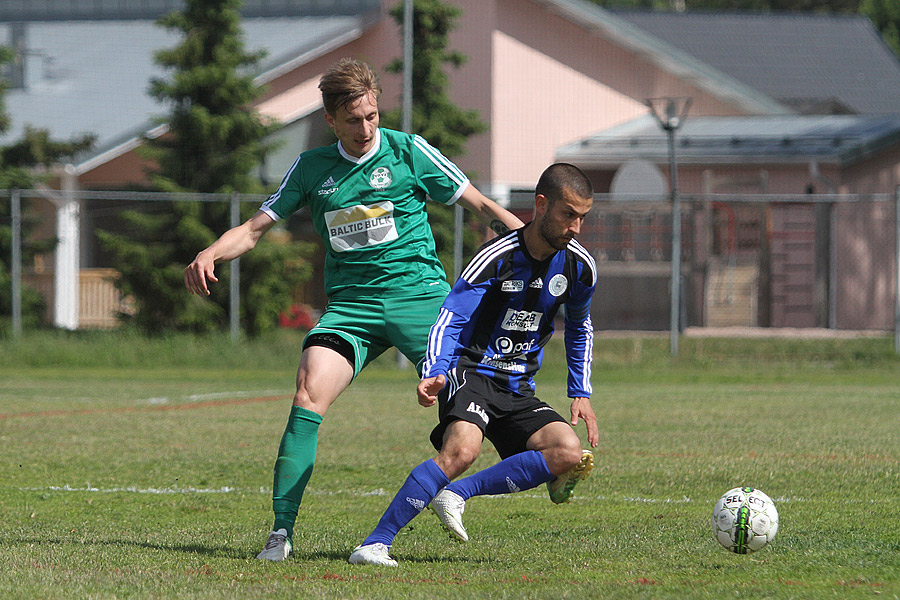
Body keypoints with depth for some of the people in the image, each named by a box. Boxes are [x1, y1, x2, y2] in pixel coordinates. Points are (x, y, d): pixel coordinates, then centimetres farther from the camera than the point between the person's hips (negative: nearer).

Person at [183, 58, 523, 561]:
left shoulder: (408, 152, 2)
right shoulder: (312, 167, 9)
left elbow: (481, 206, 7)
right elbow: (256, 227, 13)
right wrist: (210, 255, -5)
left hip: (419, 294, -1)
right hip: (350, 305, 1)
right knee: (310, 393, -19)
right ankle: (281, 529, -19)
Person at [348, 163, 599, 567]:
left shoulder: (579, 266, 1)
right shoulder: (497, 258, -16)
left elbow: (579, 330, 21)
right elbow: (450, 321, -22)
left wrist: (581, 394, 14)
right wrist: (433, 374, -39)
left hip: (518, 386, 6)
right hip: (471, 370, -6)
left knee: (571, 456, -19)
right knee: (462, 450, -34)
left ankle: (457, 494, -11)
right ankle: (375, 544, -32)